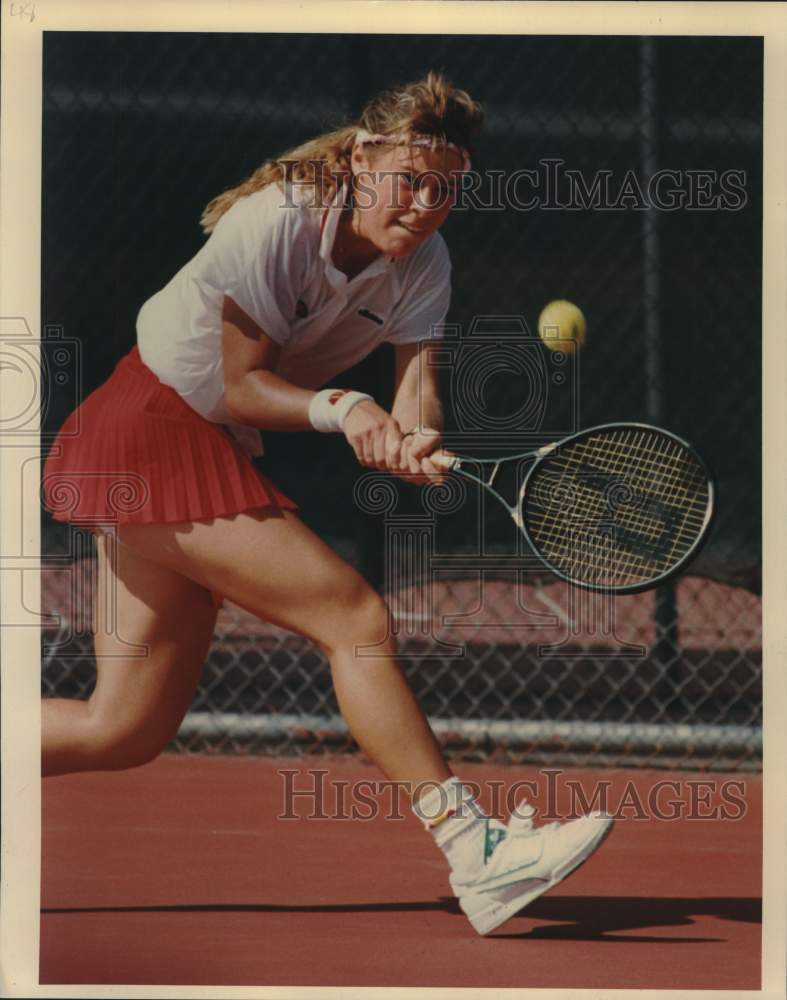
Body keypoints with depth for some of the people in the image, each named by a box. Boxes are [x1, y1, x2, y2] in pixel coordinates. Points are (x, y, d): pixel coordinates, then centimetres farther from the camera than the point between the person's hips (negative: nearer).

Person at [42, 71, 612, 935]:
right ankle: (474, 854, -22)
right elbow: (241, 384, -17)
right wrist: (342, 410, -31)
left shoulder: (422, 266, -3)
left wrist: (414, 439, -35)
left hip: (214, 448, 8)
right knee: (356, 616, -19)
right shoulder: (274, 226, -22)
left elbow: (417, 384, -14)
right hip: (152, 433, -8)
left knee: (125, 732, 6)